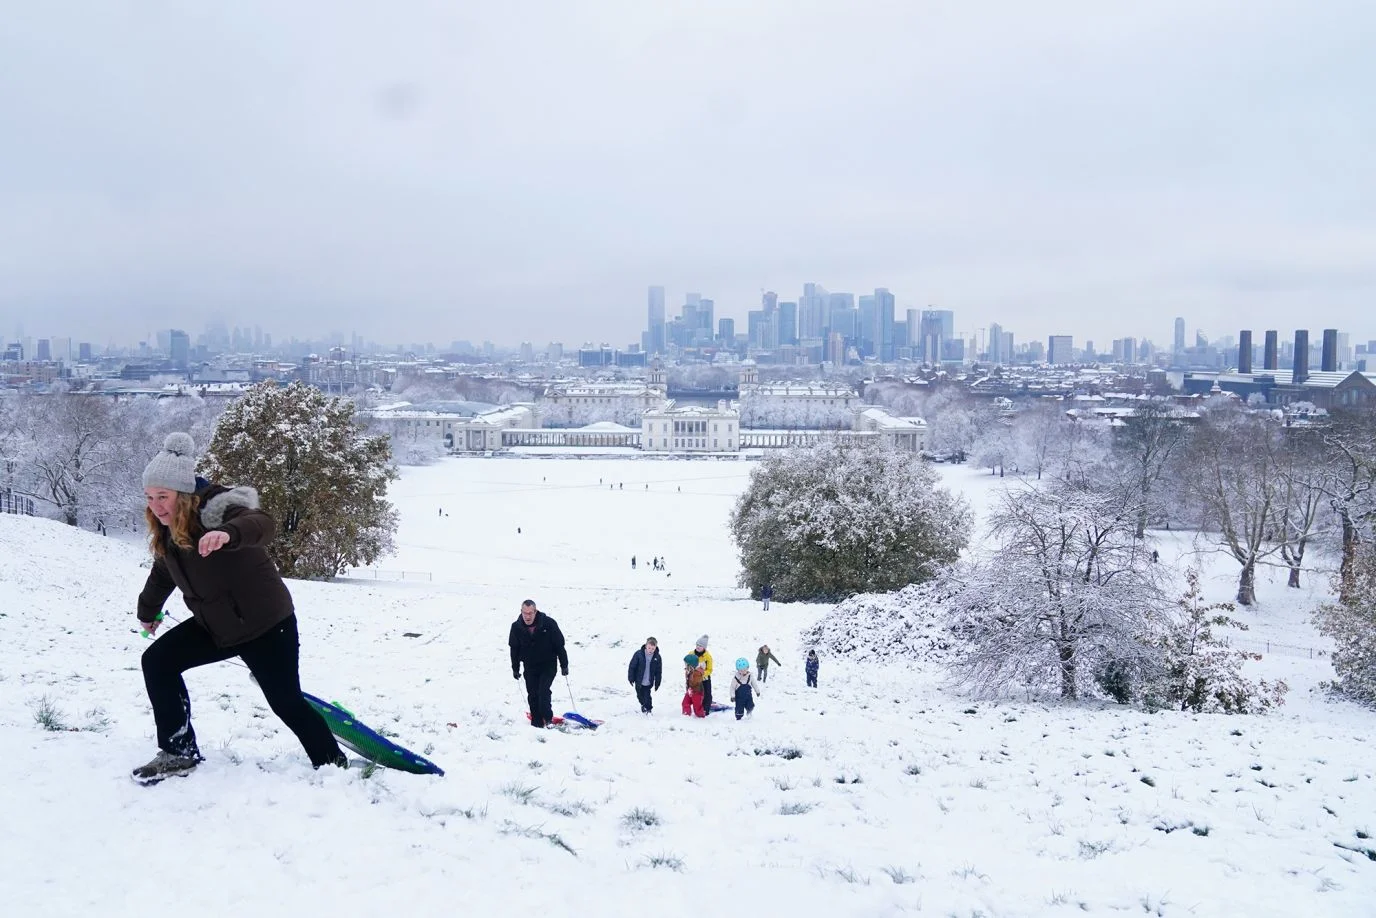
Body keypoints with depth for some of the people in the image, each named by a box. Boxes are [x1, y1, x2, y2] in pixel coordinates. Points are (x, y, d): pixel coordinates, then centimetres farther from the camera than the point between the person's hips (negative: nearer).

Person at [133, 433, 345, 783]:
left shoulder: (215, 509, -23)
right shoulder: (168, 531, 3)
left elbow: (263, 524, -46)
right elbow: (162, 574, 24)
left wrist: (227, 533, -66)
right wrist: (147, 613, 39)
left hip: (266, 624, -8)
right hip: (215, 626, 8)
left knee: (286, 702, -4)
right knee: (157, 662, 0)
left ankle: (334, 765, 15)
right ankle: (179, 753, 10)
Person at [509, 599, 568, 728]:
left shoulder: (548, 623, -19)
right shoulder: (516, 627, -10)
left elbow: (559, 645, -10)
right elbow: (514, 649, 4)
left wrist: (564, 665, -6)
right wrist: (515, 668, 8)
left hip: (548, 665, -3)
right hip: (530, 667, 3)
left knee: (543, 691, -15)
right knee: (532, 695, 4)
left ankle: (548, 719, -1)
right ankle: (536, 723, 15)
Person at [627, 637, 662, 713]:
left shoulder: (657, 657, -10)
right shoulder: (639, 654, -15)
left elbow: (658, 672, -1)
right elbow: (632, 666, -7)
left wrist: (657, 683, 0)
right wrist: (631, 678, -5)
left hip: (648, 682, -1)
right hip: (639, 681, 1)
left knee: (647, 696, -4)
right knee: (640, 695, 17)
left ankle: (648, 709, 17)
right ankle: (643, 705, 45)